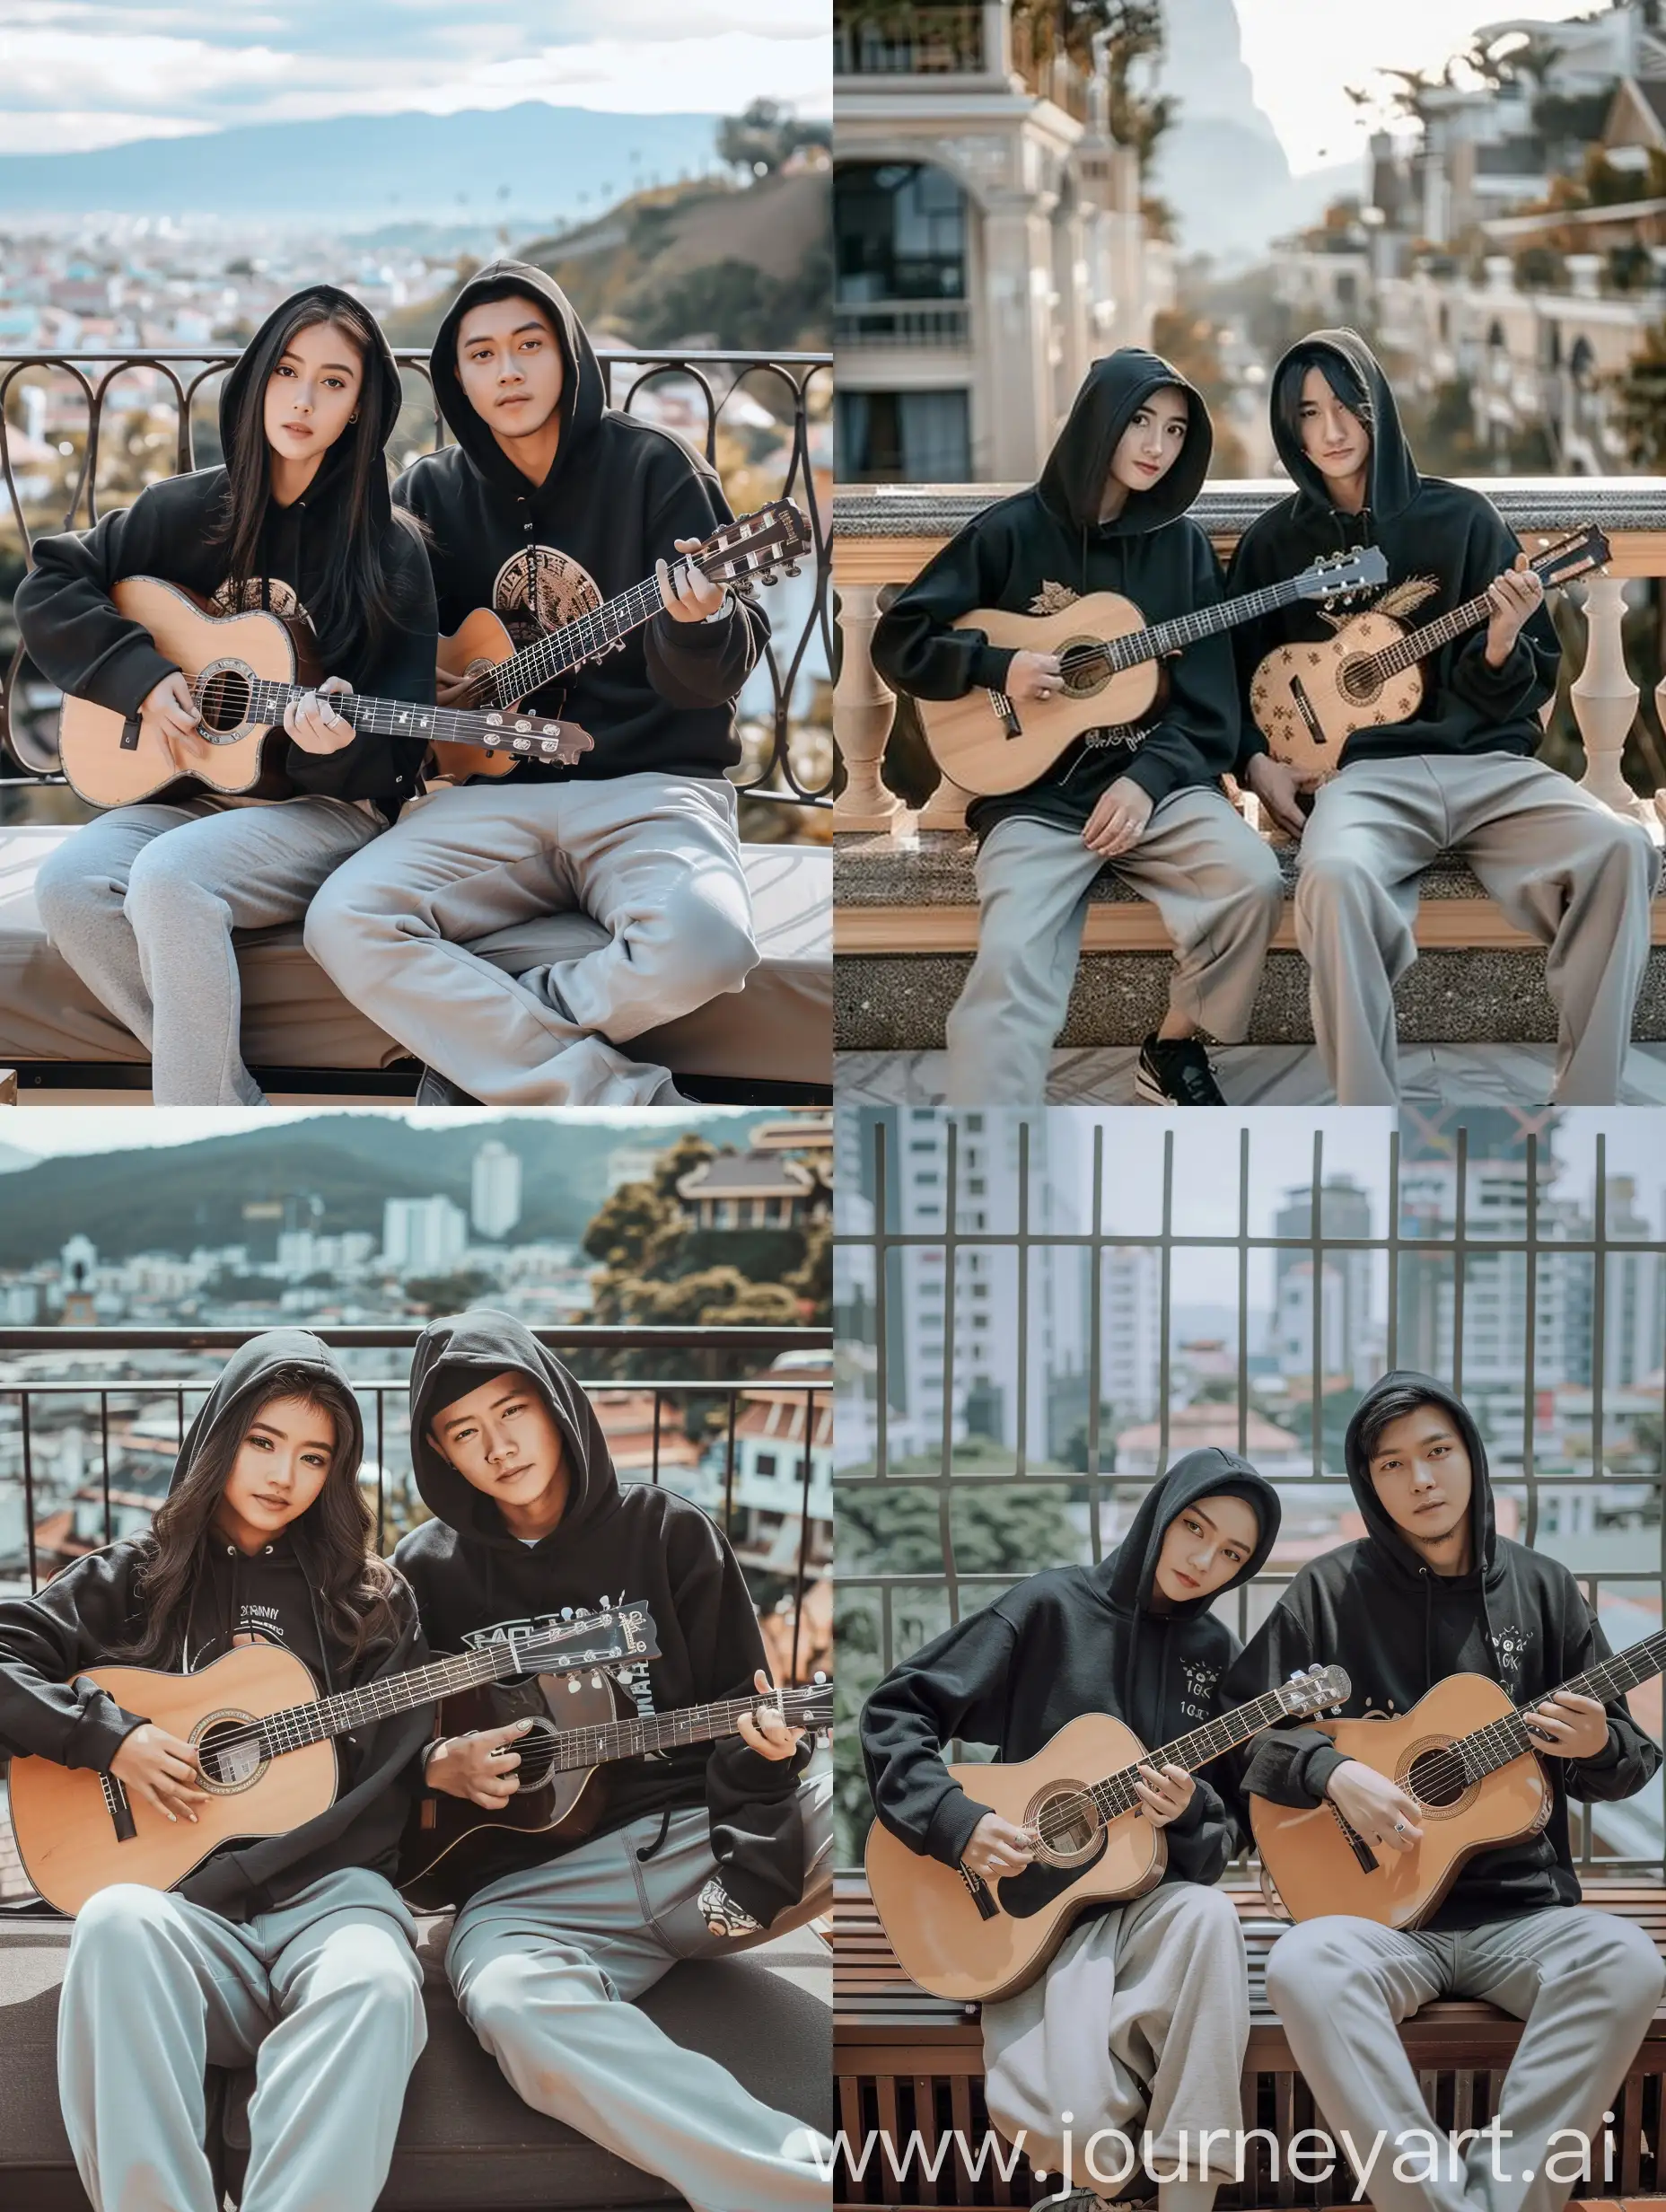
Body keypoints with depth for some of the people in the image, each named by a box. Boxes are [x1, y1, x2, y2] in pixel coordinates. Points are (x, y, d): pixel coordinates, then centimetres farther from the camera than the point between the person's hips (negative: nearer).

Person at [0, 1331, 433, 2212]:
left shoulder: (370, 1599, 16)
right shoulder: (140, 1577, 14)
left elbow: (386, 1789, 9)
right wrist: (111, 1736, -6)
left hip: (326, 1887, 0)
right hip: (179, 1897, 0)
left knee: (375, 1985, -37)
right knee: (116, 1925, -38)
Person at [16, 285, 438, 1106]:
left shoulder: (390, 554, -2)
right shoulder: (190, 510, 7)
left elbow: (393, 753, -2)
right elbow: (47, 589, 11)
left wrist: (334, 751, -24)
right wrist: (142, 679, -3)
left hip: (325, 807, -4)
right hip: (185, 790, 4)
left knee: (169, 876, -34)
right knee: (69, 880, -27)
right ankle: (236, 1104, -20)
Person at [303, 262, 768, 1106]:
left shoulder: (650, 465, 1)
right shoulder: (432, 493, 12)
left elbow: (709, 680, -4)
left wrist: (702, 624, -27)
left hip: (649, 783, -3)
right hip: (494, 792, 3)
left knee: (701, 945, -36)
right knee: (343, 922, -24)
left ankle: (481, 1042, -10)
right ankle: (628, 1099, -22)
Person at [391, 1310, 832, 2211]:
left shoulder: (665, 1531, 8)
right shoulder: (428, 1572, 9)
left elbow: (739, 1712, 4)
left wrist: (764, 1748, -17)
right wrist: (438, 1766, -6)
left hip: (702, 1831, 2)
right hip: (536, 1885, -1)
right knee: (511, 2004, -39)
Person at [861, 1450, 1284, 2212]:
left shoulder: (1217, 1653, 7)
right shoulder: (1052, 1605, -5)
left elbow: (1226, 1836, 8)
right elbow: (894, 1711, -4)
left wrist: (1189, 1814, -15)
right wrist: (955, 1820, -18)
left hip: (1148, 1900, 3)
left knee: (1207, 1913, -36)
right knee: (1074, 2120, -29)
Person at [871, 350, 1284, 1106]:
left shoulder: (1183, 546, 9)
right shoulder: (1014, 530, 1)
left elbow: (1207, 700, 5)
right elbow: (899, 640, 3)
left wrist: (1148, 778, -11)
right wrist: (997, 666, -12)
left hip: (1157, 782, 3)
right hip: (1036, 797, -3)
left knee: (1254, 880, -25)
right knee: (1012, 961, -28)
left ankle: (1175, 1048, 1)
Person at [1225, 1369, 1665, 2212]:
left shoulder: (1543, 1589, 10)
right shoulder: (1331, 1591, 4)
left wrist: (1598, 1748, -10)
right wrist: (1334, 1772, -14)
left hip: (1522, 1912, 2)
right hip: (1383, 1911, -1)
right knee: (1303, 1967, -36)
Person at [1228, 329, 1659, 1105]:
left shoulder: (1461, 517, 7)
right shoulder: (1276, 541, 9)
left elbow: (1521, 695, 7)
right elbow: (1232, 682, 17)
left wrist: (1501, 645, -15)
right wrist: (1257, 762, -1)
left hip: (1485, 763, 1)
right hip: (1361, 771, -1)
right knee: (1334, 875, -38)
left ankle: (1582, 1120, -21)